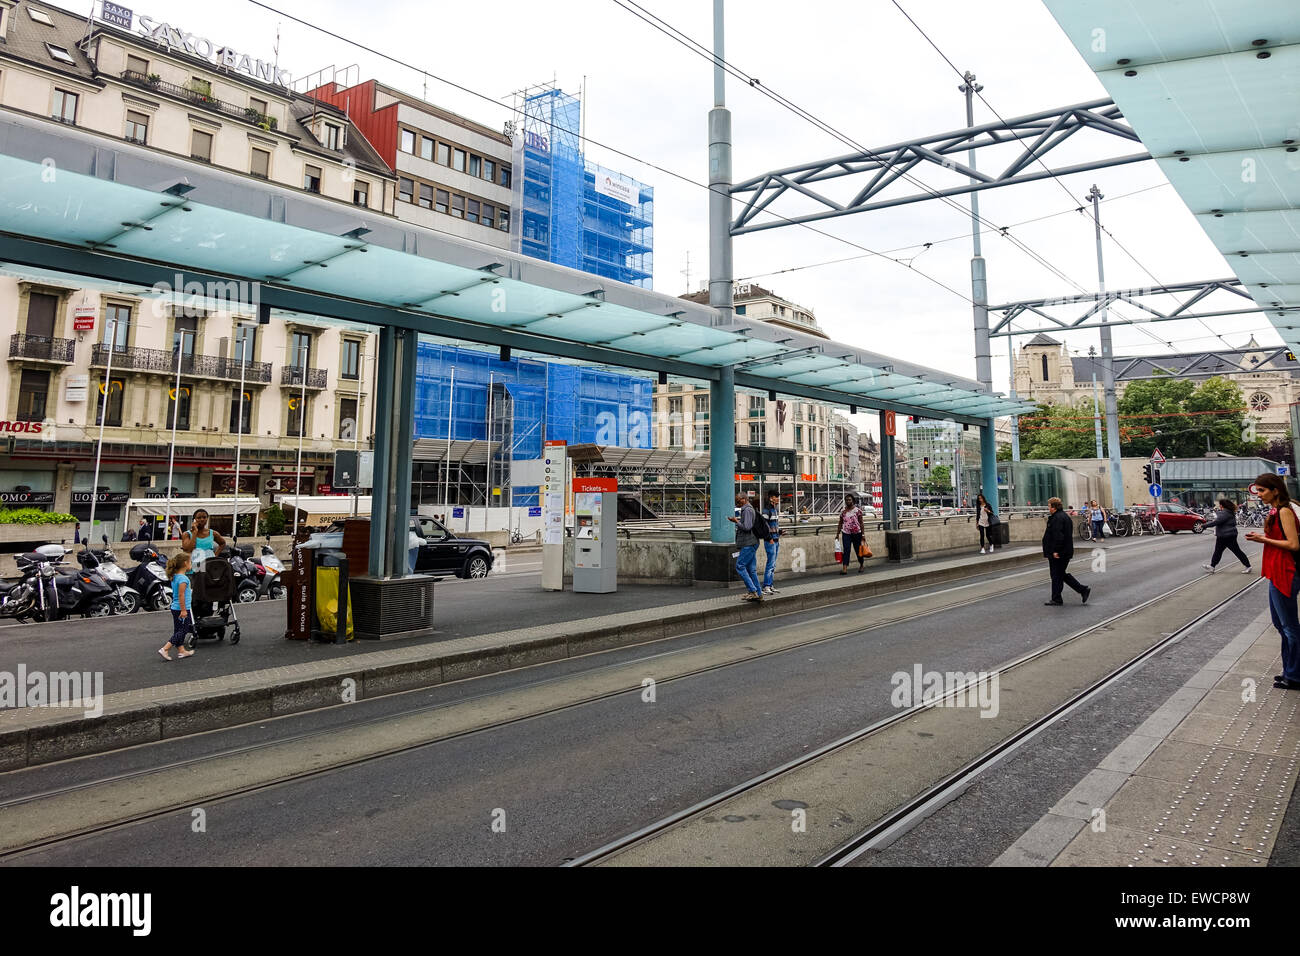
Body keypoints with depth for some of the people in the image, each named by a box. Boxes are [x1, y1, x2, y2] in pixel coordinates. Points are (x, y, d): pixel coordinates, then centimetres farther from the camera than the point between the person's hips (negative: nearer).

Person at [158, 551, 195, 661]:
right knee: (182, 631, -2)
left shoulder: (174, 577, 10)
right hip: (182, 608, -9)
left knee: (178, 630, 13)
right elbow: (181, 595, -23)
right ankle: (165, 649, -7)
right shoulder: (183, 578, -18)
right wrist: (183, 610, -22)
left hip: (175, 608, 9)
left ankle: (181, 650, 21)